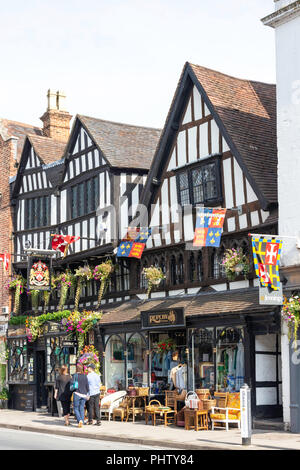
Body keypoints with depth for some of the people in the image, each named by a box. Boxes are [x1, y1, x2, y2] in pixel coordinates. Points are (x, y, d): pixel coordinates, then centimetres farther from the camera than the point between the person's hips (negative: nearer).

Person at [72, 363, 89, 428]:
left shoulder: (75, 375, -8)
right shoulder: (85, 376, 5)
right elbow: (87, 386, 7)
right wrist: (87, 394, 16)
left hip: (77, 394, -4)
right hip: (84, 394, 4)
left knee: (76, 408, 5)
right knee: (82, 408, 11)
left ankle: (80, 420, -15)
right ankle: (82, 423, 6)